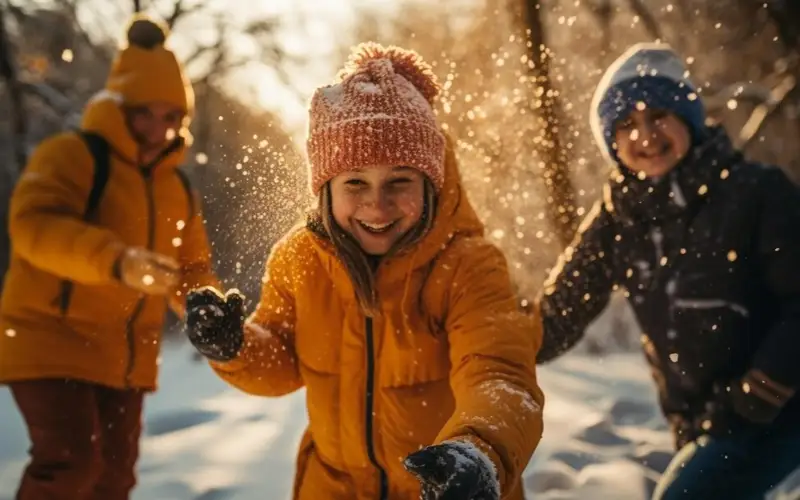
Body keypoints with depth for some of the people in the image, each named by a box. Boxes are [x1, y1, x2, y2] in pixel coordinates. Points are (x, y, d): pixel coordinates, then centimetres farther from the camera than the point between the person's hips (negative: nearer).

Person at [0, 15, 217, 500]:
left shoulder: (179, 190, 11)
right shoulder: (71, 155, -11)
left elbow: (192, 271, 16)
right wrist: (116, 260, -43)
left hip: (126, 358, 7)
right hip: (51, 341, -7)